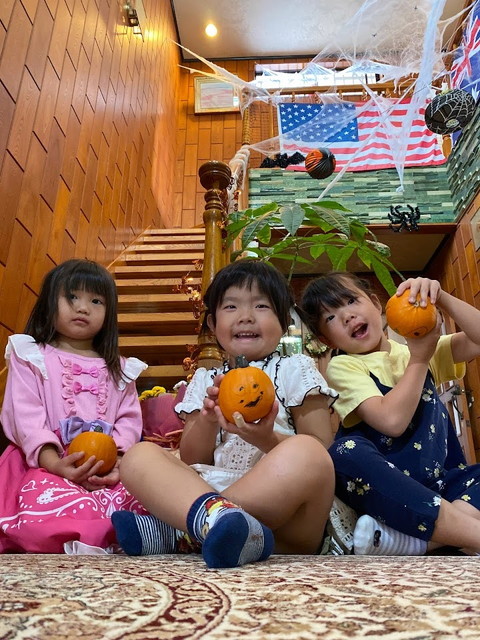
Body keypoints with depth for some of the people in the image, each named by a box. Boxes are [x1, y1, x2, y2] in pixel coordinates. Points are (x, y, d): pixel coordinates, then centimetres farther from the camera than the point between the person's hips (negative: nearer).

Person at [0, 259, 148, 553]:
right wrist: (54, 463, -20)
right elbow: (25, 416, -3)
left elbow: (130, 420, 10)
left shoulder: (119, 369, 22)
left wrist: (116, 459, -12)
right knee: (63, 505, -38)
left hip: (109, 471, 3)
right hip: (47, 467, -3)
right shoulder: (30, 356, 12)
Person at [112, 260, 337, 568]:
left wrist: (268, 441, -17)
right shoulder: (205, 381, 19)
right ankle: (219, 516, -42)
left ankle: (176, 533, -28)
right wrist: (208, 419, -10)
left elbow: (323, 451, 2)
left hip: (283, 512, -2)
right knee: (139, 455, -15)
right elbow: (190, 462, 11)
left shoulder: (296, 369, 10)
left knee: (306, 452, -32)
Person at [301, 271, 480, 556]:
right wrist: (418, 360, -8)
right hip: (380, 489, -4)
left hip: (440, 486, 5)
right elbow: (392, 420, -17)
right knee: (346, 452, -34)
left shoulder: (424, 351, 16)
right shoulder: (343, 366, -1)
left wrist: (441, 297, -10)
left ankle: (407, 540, -32)